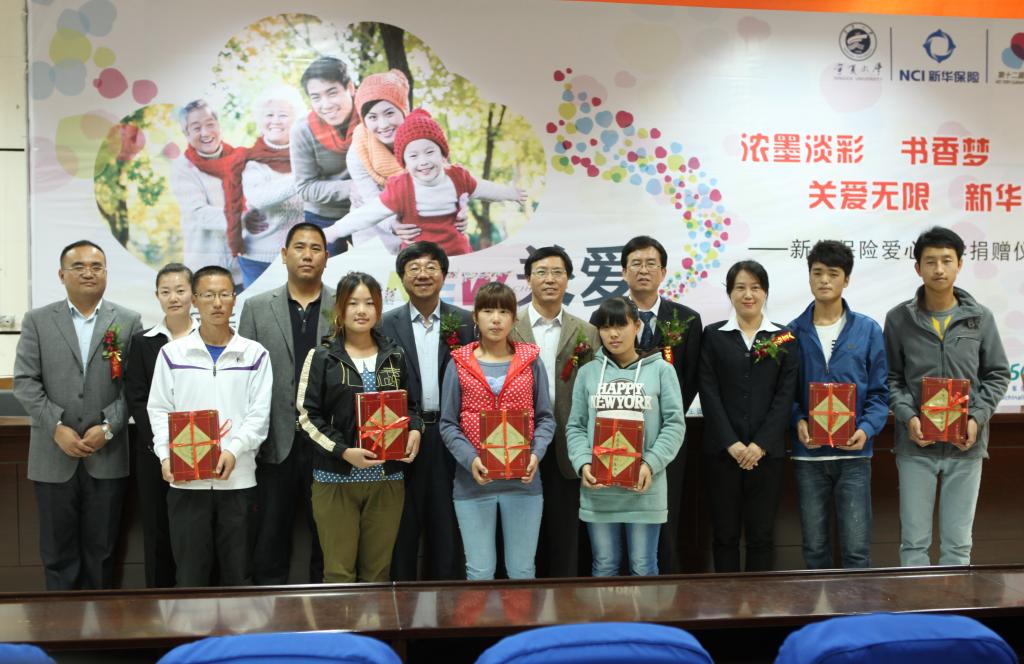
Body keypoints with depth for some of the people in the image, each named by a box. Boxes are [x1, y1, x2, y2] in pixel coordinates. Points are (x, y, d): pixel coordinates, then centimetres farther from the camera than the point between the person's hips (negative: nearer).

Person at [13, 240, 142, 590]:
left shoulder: (128, 322, 4)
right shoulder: (37, 321, 5)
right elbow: (24, 381, 0)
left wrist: (108, 427, -11)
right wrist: (57, 427, -10)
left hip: (107, 457, 0)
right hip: (53, 456, 0)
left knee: (101, 548, 8)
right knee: (57, 549, 7)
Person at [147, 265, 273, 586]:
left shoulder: (255, 354, 5)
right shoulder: (172, 353, 6)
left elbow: (259, 414, 0)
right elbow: (159, 410, 6)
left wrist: (233, 450, -15)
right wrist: (166, 456, -9)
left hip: (238, 479, 0)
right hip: (185, 480, 0)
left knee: (238, 575, 6)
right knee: (190, 574, 5)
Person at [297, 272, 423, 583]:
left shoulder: (395, 356, 10)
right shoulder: (322, 357, 0)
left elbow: (410, 405, 18)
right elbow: (308, 414, -3)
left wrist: (414, 430, -4)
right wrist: (343, 451, -16)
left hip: (387, 479, 3)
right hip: (336, 478, -2)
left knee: (378, 571, 8)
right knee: (339, 572, 1)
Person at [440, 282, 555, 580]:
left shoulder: (531, 360, 4)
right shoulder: (459, 364, 2)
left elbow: (545, 417, 6)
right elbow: (448, 424, 1)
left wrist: (536, 454, -12)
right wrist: (470, 459, -15)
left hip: (523, 480, 1)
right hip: (472, 482, -1)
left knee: (523, 571, 9)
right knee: (479, 572, 6)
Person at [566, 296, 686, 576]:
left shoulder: (661, 370, 2)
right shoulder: (588, 372, 8)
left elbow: (674, 423, -2)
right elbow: (576, 426, 7)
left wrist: (651, 464, -15)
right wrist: (583, 463, -10)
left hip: (644, 488, -2)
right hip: (598, 488, 2)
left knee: (643, 567, 8)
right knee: (604, 566, 12)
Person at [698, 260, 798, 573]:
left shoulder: (784, 338, 6)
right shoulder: (713, 335, 5)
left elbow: (785, 395, -1)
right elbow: (709, 393, -2)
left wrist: (760, 444, -11)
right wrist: (731, 443, -11)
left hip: (767, 451, 0)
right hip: (722, 450, 0)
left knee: (762, 534, 5)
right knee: (725, 532, 5)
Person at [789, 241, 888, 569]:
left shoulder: (868, 330, 2)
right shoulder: (793, 332, 5)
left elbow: (879, 391, 2)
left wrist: (867, 429, -14)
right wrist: (798, 421, -13)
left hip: (854, 453, -1)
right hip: (808, 454, 1)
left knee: (857, 548, -2)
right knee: (815, 548, 10)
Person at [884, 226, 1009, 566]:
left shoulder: (981, 317, 3)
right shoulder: (898, 318, 0)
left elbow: (997, 375, 7)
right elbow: (890, 378, 2)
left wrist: (978, 418, -7)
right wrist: (907, 417, -14)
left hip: (966, 446, 1)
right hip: (915, 445, -1)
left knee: (958, 543, 8)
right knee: (914, 541, 5)